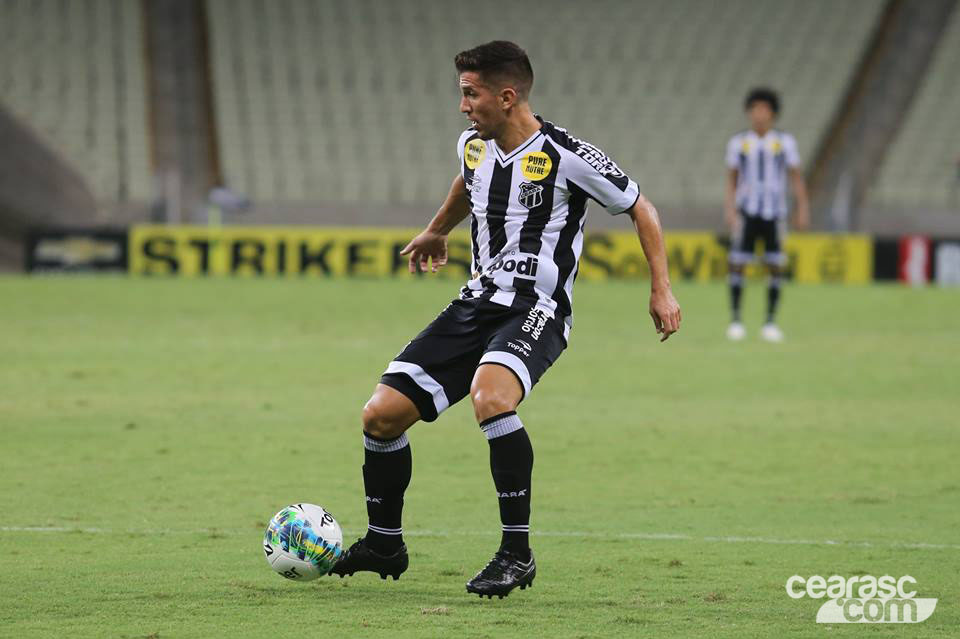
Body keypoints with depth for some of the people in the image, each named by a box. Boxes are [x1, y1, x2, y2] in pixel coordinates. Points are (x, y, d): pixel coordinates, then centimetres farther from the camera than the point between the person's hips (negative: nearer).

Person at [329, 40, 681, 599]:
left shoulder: (566, 156, -13)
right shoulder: (473, 146, 7)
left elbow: (642, 210, -2)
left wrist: (661, 289, -8)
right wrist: (437, 231, 49)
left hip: (537, 311, -7)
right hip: (477, 302, 7)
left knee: (489, 396, -37)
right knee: (382, 414, -4)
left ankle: (517, 553, -26)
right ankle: (384, 544, 19)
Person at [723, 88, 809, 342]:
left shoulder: (785, 142, 4)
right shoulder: (738, 143, 6)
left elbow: (797, 178, 5)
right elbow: (731, 179, 9)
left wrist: (803, 210, -1)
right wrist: (729, 209, -2)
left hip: (774, 213, 0)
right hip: (746, 212, 0)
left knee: (775, 266, -2)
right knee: (737, 263, -7)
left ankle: (770, 323, 7)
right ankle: (735, 319, 4)